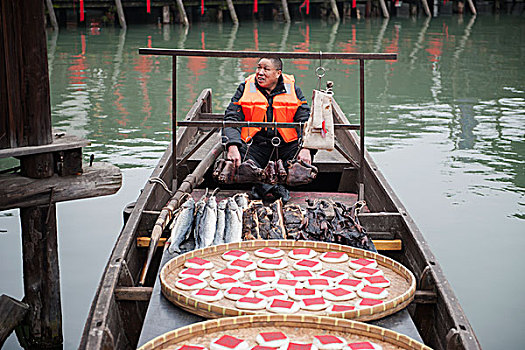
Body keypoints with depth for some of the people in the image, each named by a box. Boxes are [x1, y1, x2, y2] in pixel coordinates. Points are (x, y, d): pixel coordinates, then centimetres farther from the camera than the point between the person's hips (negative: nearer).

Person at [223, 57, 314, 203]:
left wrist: (305, 148, -19)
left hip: (286, 145, 0)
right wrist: (232, 147, -22)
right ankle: (266, 186, -35)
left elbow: (305, 121, 1)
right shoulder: (245, 88, 6)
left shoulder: (293, 90, 6)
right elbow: (231, 118, -2)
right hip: (254, 144, 0)